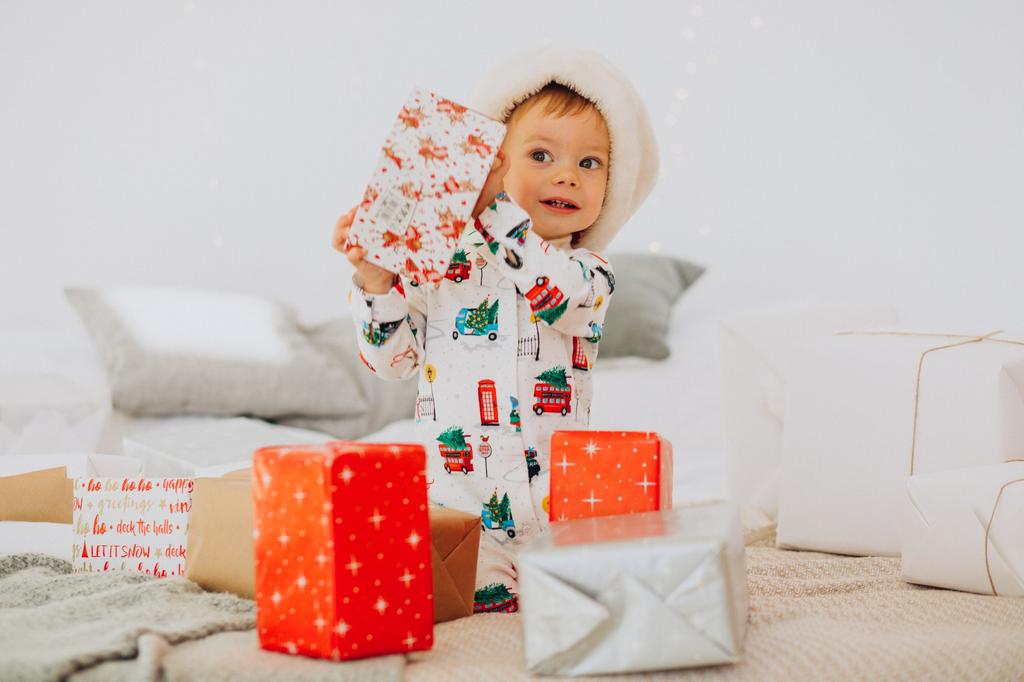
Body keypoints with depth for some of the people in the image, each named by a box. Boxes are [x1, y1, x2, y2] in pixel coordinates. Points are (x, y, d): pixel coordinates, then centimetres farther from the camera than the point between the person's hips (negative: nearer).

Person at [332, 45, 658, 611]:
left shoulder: (589, 272, 4)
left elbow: (553, 292, -20)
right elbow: (389, 359, 8)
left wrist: (493, 208, -20)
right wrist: (375, 282, -6)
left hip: (556, 507, 1)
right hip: (454, 503, -1)